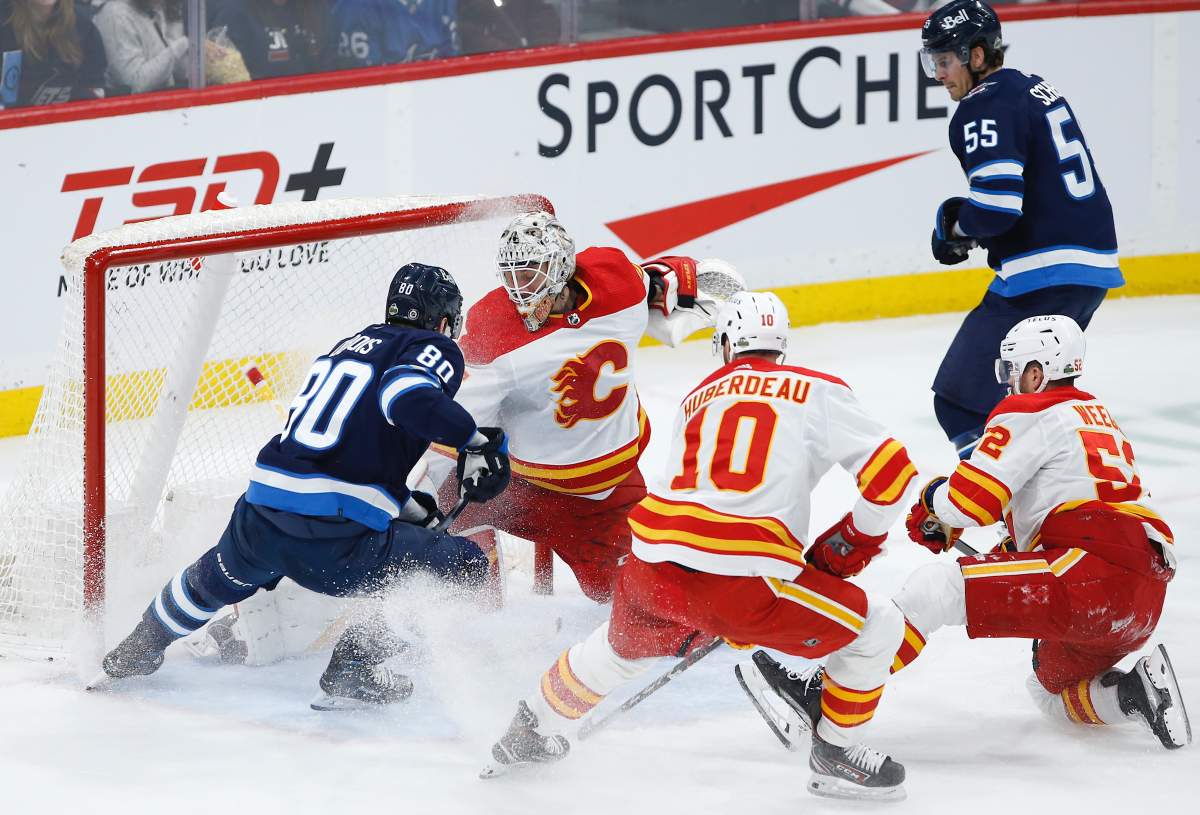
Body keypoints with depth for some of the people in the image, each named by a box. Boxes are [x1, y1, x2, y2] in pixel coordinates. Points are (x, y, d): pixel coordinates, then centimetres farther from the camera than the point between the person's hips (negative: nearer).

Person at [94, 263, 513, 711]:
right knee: (472, 568, 4)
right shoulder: (435, 350, 1)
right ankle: (353, 669, -1)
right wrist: (476, 440, -13)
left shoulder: (352, 344, 24)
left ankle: (135, 653, 59)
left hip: (261, 518, 8)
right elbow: (408, 397, -22)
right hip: (337, 540, -7)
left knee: (222, 573, 38)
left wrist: (411, 507, 29)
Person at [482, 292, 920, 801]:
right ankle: (834, 758, 20)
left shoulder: (698, 399, 25)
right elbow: (890, 470, 1)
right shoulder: (814, 391, 9)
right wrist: (852, 542, 18)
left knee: (622, 645, 38)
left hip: (653, 565, 6)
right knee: (877, 629, 12)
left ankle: (532, 729, 54)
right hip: (740, 580, -6)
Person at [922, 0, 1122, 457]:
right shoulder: (1038, 90, 20)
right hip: (1096, 264, 10)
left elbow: (996, 206, -22)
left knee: (961, 398, -8)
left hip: (1045, 272, -10)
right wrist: (974, 224, 15)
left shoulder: (983, 108, -11)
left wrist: (958, 227, -2)